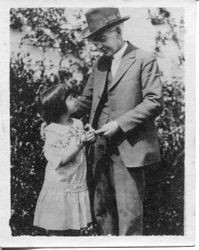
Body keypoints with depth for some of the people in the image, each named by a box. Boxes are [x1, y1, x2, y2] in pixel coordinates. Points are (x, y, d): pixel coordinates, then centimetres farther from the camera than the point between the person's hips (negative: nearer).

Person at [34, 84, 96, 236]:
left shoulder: (78, 124, 5)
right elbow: (60, 159, -19)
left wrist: (90, 138, -5)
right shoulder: (52, 131, -12)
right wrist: (81, 142, -21)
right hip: (59, 187, -5)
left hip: (79, 186, 6)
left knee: (77, 229, 11)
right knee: (56, 230, 2)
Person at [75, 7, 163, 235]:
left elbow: (154, 102, -11)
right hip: (102, 148, 7)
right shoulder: (100, 64, 16)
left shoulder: (144, 60, -4)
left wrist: (119, 124, -17)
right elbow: (86, 100, 19)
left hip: (128, 148, -6)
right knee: (101, 209, 12)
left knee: (129, 213, -3)